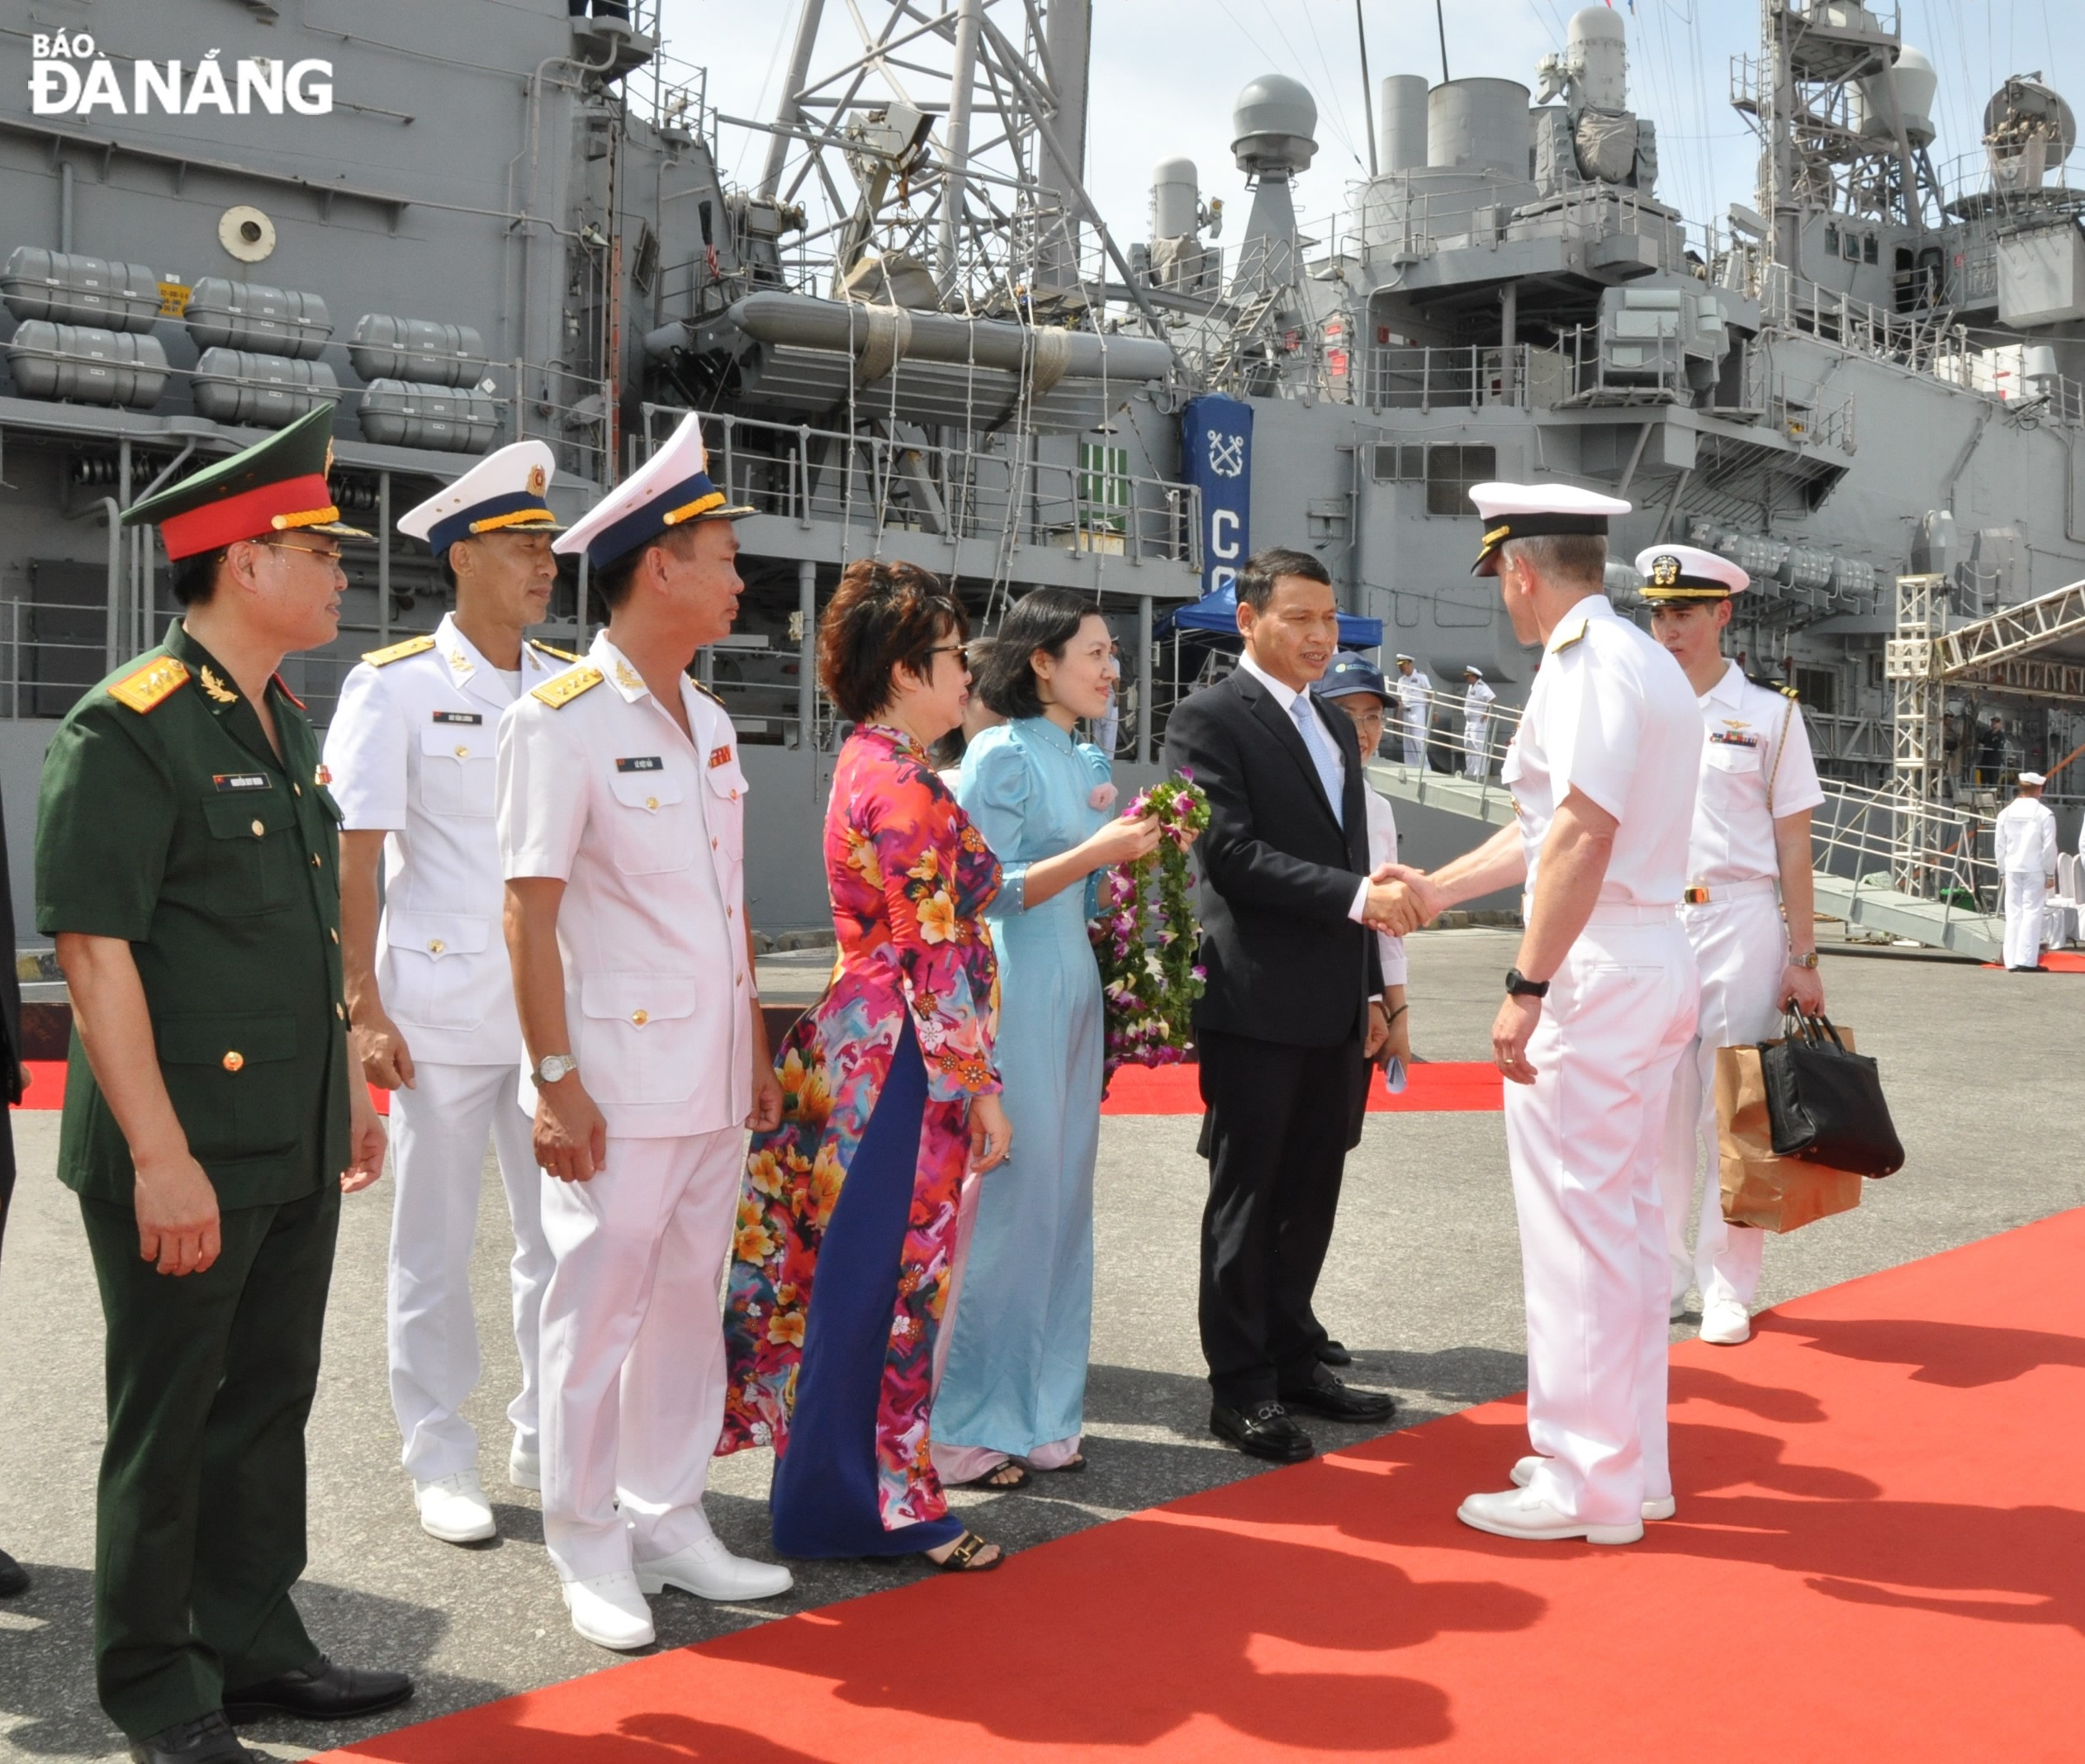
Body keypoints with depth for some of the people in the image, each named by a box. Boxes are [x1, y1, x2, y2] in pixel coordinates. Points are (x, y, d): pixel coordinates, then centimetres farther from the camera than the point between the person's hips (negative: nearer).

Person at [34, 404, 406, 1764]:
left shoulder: (287, 723, 12)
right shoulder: (131, 729, -15)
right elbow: (94, 948, -19)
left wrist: (351, 1086, 18)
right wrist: (160, 1156, -21)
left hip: (298, 1148, 8)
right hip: (183, 1158, -8)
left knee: (271, 1400, 17)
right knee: (169, 1422, 6)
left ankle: (255, 1643, 32)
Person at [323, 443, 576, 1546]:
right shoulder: (396, 686, -3)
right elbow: (353, 857, -5)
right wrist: (364, 1008, -11)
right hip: (440, 1011, -4)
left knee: (561, 1236, 10)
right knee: (436, 1248, 7)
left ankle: (548, 1443, 26)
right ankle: (440, 1464, 21)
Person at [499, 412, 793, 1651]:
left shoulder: (707, 721, 12)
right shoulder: (561, 722, -11)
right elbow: (530, 912, -13)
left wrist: (758, 1055, 15)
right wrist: (555, 1080, -16)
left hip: (714, 1079, 7)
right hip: (619, 1081, -7)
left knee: (688, 1303, 14)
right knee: (599, 1314, 4)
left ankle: (672, 1524, 27)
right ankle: (592, 1551, 17)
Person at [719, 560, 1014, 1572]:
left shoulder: (869, 766, 13)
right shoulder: (906, 787, -17)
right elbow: (937, 959, -18)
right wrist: (981, 1092, -14)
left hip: (858, 1043, 10)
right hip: (909, 1060, -10)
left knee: (853, 1272, 16)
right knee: (889, 1277, 0)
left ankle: (832, 1482, 27)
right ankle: (874, 1500, 12)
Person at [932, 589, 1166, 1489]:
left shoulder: (1090, 761, 14)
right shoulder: (1003, 755, -11)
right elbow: (983, 893, -15)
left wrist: (1133, 850, 3)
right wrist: (1093, 851, -20)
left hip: (1074, 991, 8)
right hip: (1012, 995, -8)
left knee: (1060, 1201, 12)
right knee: (1001, 1203, -3)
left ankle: (1039, 1413, 22)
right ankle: (964, 1427, 8)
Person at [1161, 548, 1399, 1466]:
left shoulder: (1335, 726, 18)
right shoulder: (1209, 719, -7)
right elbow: (1232, 854, -18)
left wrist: (1370, 986, 17)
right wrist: (1354, 898, -24)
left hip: (1333, 1006, 7)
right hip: (1257, 1002, -7)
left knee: (1311, 1191, 13)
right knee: (1247, 1195, 2)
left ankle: (1292, 1359, 25)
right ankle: (1240, 1387, 11)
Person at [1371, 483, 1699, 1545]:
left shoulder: (1589, 662, -14)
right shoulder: (1644, 661, 18)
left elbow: (1582, 835, -24)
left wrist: (1527, 988, -23)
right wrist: (1434, 891, 29)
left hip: (1597, 971, -10)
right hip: (1653, 964, 10)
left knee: (1575, 1225, -2)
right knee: (1625, 1218, 16)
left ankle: (1587, 1483, 8)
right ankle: (1634, 1465, 27)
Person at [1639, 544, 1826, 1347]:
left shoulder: (1768, 714, 2)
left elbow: (1792, 845, 1)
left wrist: (1803, 959, -3)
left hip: (1740, 926, -3)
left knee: (1731, 1112, 0)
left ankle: (1727, 1288, 11)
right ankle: (1662, 1274, 20)